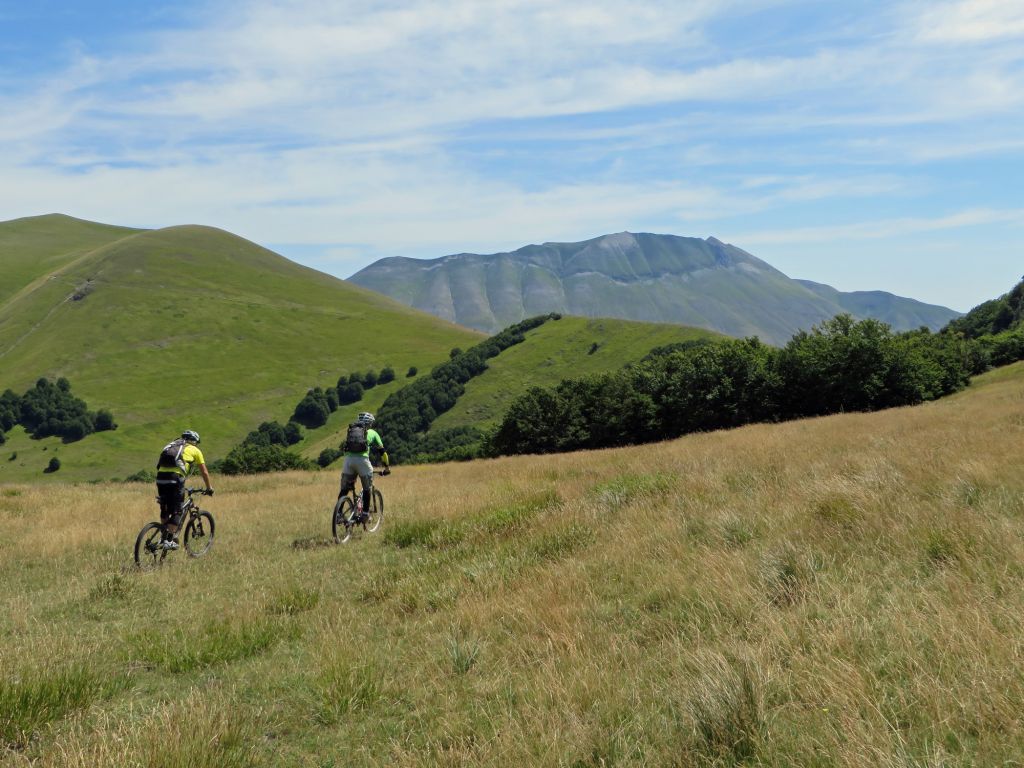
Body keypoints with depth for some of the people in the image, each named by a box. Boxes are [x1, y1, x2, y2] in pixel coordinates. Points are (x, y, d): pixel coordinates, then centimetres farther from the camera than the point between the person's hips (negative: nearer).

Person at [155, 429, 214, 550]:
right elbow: (204, 472, 21)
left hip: (161, 476, 5)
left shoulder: (172, 445, 32)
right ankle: (169, 541, -3)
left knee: (164, 509, 19)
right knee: (176, 511, 3)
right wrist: (209, 488, 34)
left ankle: (165, 537, 22)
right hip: (175, 477, -5)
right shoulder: (195, 450, 18)